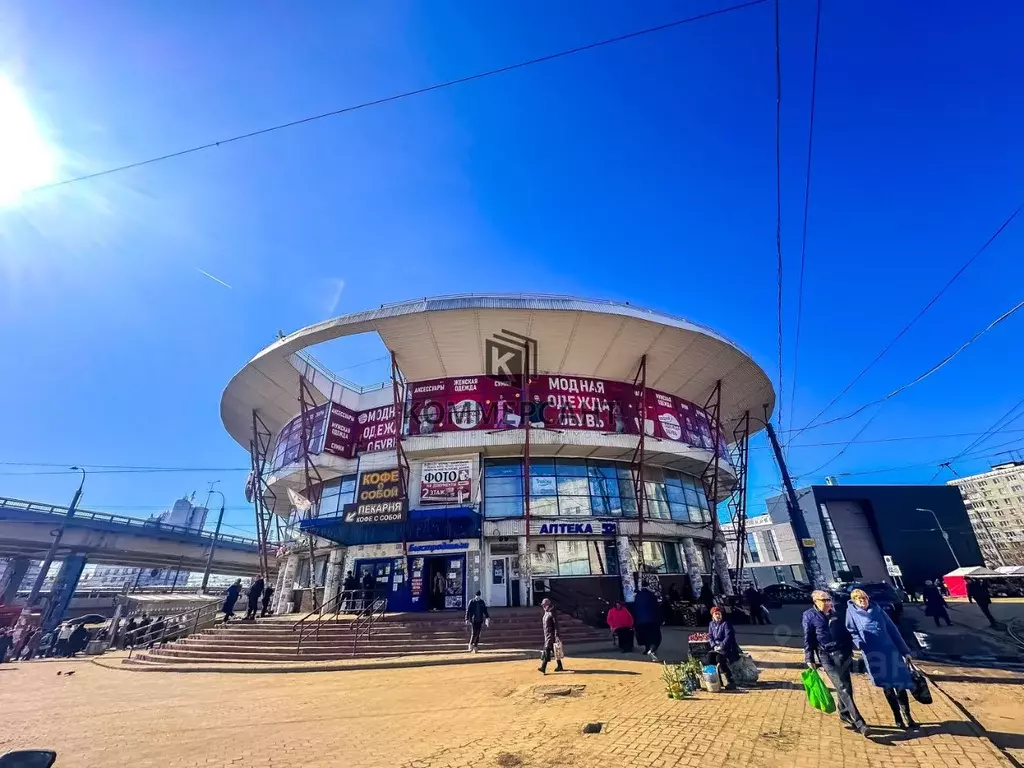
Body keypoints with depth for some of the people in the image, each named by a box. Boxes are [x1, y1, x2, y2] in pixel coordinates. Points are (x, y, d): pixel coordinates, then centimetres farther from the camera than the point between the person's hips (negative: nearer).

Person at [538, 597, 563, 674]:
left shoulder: (551, 613, -15)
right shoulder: (545, 614, 12)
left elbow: (556, 625, -18)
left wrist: (556, 636, -21)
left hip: (551, 635, -9)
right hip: (547, 635, 9)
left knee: (547, 650, -12)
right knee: (554, 651, 14)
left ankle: (543, 668, -15)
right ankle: (559, 666, 22)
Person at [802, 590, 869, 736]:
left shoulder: (834, 613, 10)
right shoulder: (809, 615, -7)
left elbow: (845, 632, 19)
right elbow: (808, 639, -5)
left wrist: (850, 650, 14)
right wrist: (809, 659, -7)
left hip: (843, 653, 5)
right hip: (827, 657, -5)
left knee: (846, 686, 12)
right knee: (843, 688, -9)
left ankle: (844, 713, 31)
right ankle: (859, 722, -7)